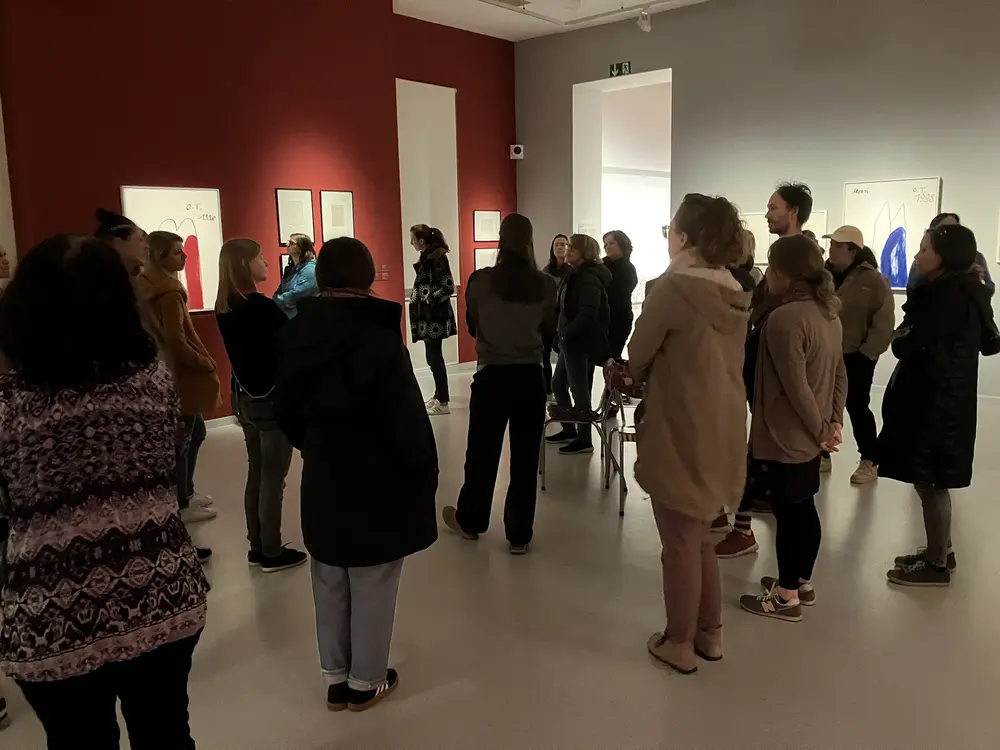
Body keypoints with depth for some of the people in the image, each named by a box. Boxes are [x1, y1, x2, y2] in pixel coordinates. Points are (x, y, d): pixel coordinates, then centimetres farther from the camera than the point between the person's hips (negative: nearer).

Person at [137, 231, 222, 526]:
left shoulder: (148, 286, 11)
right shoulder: (168, 292, -19)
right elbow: (176, 339, -26)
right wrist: (204, 363, -14)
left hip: (169, 370, 10)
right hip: (180, 373, -10)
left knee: (194, 433, 20)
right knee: (182, 440, 1)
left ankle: (185, 494, 31)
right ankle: (181, 506, 13)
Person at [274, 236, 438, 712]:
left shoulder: (295, 335, -1)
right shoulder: (378, 336, -21)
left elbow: (285, 411, 9)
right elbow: (407, 419, -19)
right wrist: (423, 474, -6)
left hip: (322, 480, 6)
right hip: (377, 482, -5)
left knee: (329, 584, 18)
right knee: (372, 586, 10)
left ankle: (336, 678, 32)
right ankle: (365, 681, 25)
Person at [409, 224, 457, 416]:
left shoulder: (437, 258, -16)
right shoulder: (427, 257, 12)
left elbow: (448, 287, -21)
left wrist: (430, 300, -16)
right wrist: (423, 300, 5)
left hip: (435, 316, -9)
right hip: (428, 316, 9)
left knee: (434, 358, -6)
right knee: (433, 357, 16)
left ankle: (443, 402, 0)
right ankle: (439, 395, 27)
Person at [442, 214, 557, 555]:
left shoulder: (480, 281, -10)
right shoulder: (546, 285, -6)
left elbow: (472, 326, 5)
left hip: (491, 377, -1)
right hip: (530, 378, 1)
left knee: (482, 453, 14)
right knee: (525, 459, 8)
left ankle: (470, 520, 32)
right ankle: (519, 535, 17)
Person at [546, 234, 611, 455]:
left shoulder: (589, 278, -17)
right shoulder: (576, 274, 15)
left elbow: (588, 315, -25)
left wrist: (565, 332, -18)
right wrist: (562, 333, 7)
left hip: (583, 342, -10)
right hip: (571, 341, 10)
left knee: (580, 390, -2)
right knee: (558, 384, 17)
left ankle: (584, 440, 9)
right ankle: (569, 430, 30)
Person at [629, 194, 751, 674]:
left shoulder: (673, 288, -17)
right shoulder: (735, 294, 4)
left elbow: (637, 356, -7)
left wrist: (644, 380, 13)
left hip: (679, 433, -7)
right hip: (723, 431, 7)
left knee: (680, 543, 7)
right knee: (700, 536, 22)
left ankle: (679, 643, 22)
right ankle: (710, 633, 33)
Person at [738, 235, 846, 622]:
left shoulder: (784, 318, -22)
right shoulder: (829, 313, 7)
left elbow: (795, 387, -24)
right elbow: (840, 375, 10)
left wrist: (820, 429, -13)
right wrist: (833, 422, 10)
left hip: (783, 437, -9)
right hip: (808, 435, 9)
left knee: (788, 514, 3)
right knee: (803, 510, 19)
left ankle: (786, 596, 17)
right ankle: (802, 582, 34)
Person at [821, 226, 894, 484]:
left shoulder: (873, 280, -12)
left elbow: (884, 324, -12)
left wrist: (867, 353, -14)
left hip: (856, 357, -5)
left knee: (857, 407, 2)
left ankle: (870, 462, 16)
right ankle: (821, 455, 27)